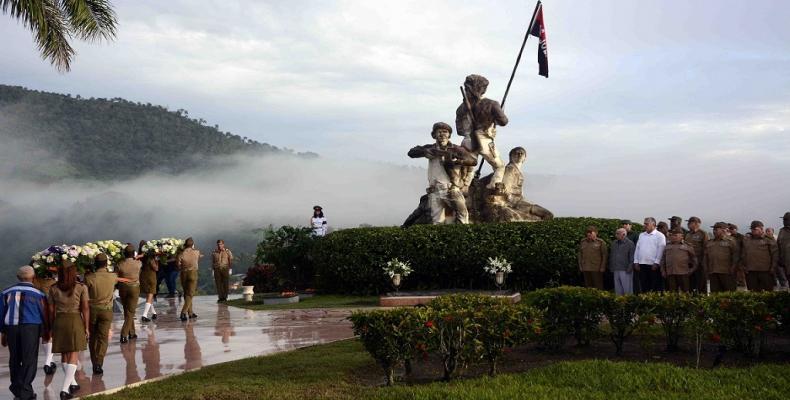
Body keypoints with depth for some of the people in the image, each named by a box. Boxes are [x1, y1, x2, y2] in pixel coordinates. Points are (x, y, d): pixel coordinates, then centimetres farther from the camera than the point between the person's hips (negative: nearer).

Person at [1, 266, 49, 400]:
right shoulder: (38, 294, -1)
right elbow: (44, 314, 3)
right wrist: (46, 331, 17)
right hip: (31, 328, -3)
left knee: (14, 359, 15)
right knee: (29, 360, 2)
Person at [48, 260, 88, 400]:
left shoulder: (53, 289, 1)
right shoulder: (81, 288, -7)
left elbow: (51, 310, 2)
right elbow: (85, 308, -8)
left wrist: (52, 328, 12)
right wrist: (86, 327, -1)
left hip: (59, 321, 3)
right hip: (75, 320, -3)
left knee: (64, 355, 18)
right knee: (74, 355, 0)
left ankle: (73, 383, 29)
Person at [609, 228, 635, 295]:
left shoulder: (630, 244, -5)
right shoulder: (614, 243, 15)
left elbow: (632, 258, -8)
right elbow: (611, 256, 20)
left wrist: (629, 268, -14)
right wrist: (611, 268, 14)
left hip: (625, 271, -6)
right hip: (616, 270, 6)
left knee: (627, 290, -5)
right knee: (618, 289, 10)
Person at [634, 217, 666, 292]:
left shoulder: (660, 236, -2)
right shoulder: (641, 235, 17)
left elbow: (660, 250, -9)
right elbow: (637, 249, 15)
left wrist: (656, 263, -15)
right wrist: (636, 262, 7)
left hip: (653, 265, -5)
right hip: (642, 264, 5)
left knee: (655, 288, -2)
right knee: (644, 287, 7)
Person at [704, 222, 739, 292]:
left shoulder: (731, 241, 4)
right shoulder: (709, 243, 18)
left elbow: (735, 257, -1)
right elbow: (705, 258, 20)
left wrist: (732, 269, -9)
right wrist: (706, 269, 10)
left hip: (726, 273, -5)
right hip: (712, 273, 5)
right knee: (714, 293, 5)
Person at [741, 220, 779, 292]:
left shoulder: (769, 239, 0)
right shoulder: (746, 239, 12)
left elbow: (775, 254, -2)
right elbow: (743, 254, 16)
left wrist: (773, 268, -7)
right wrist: (743, 266, 8)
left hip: (765, 271, -4)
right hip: (750, 271, 4)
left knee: (768, 292, 1)